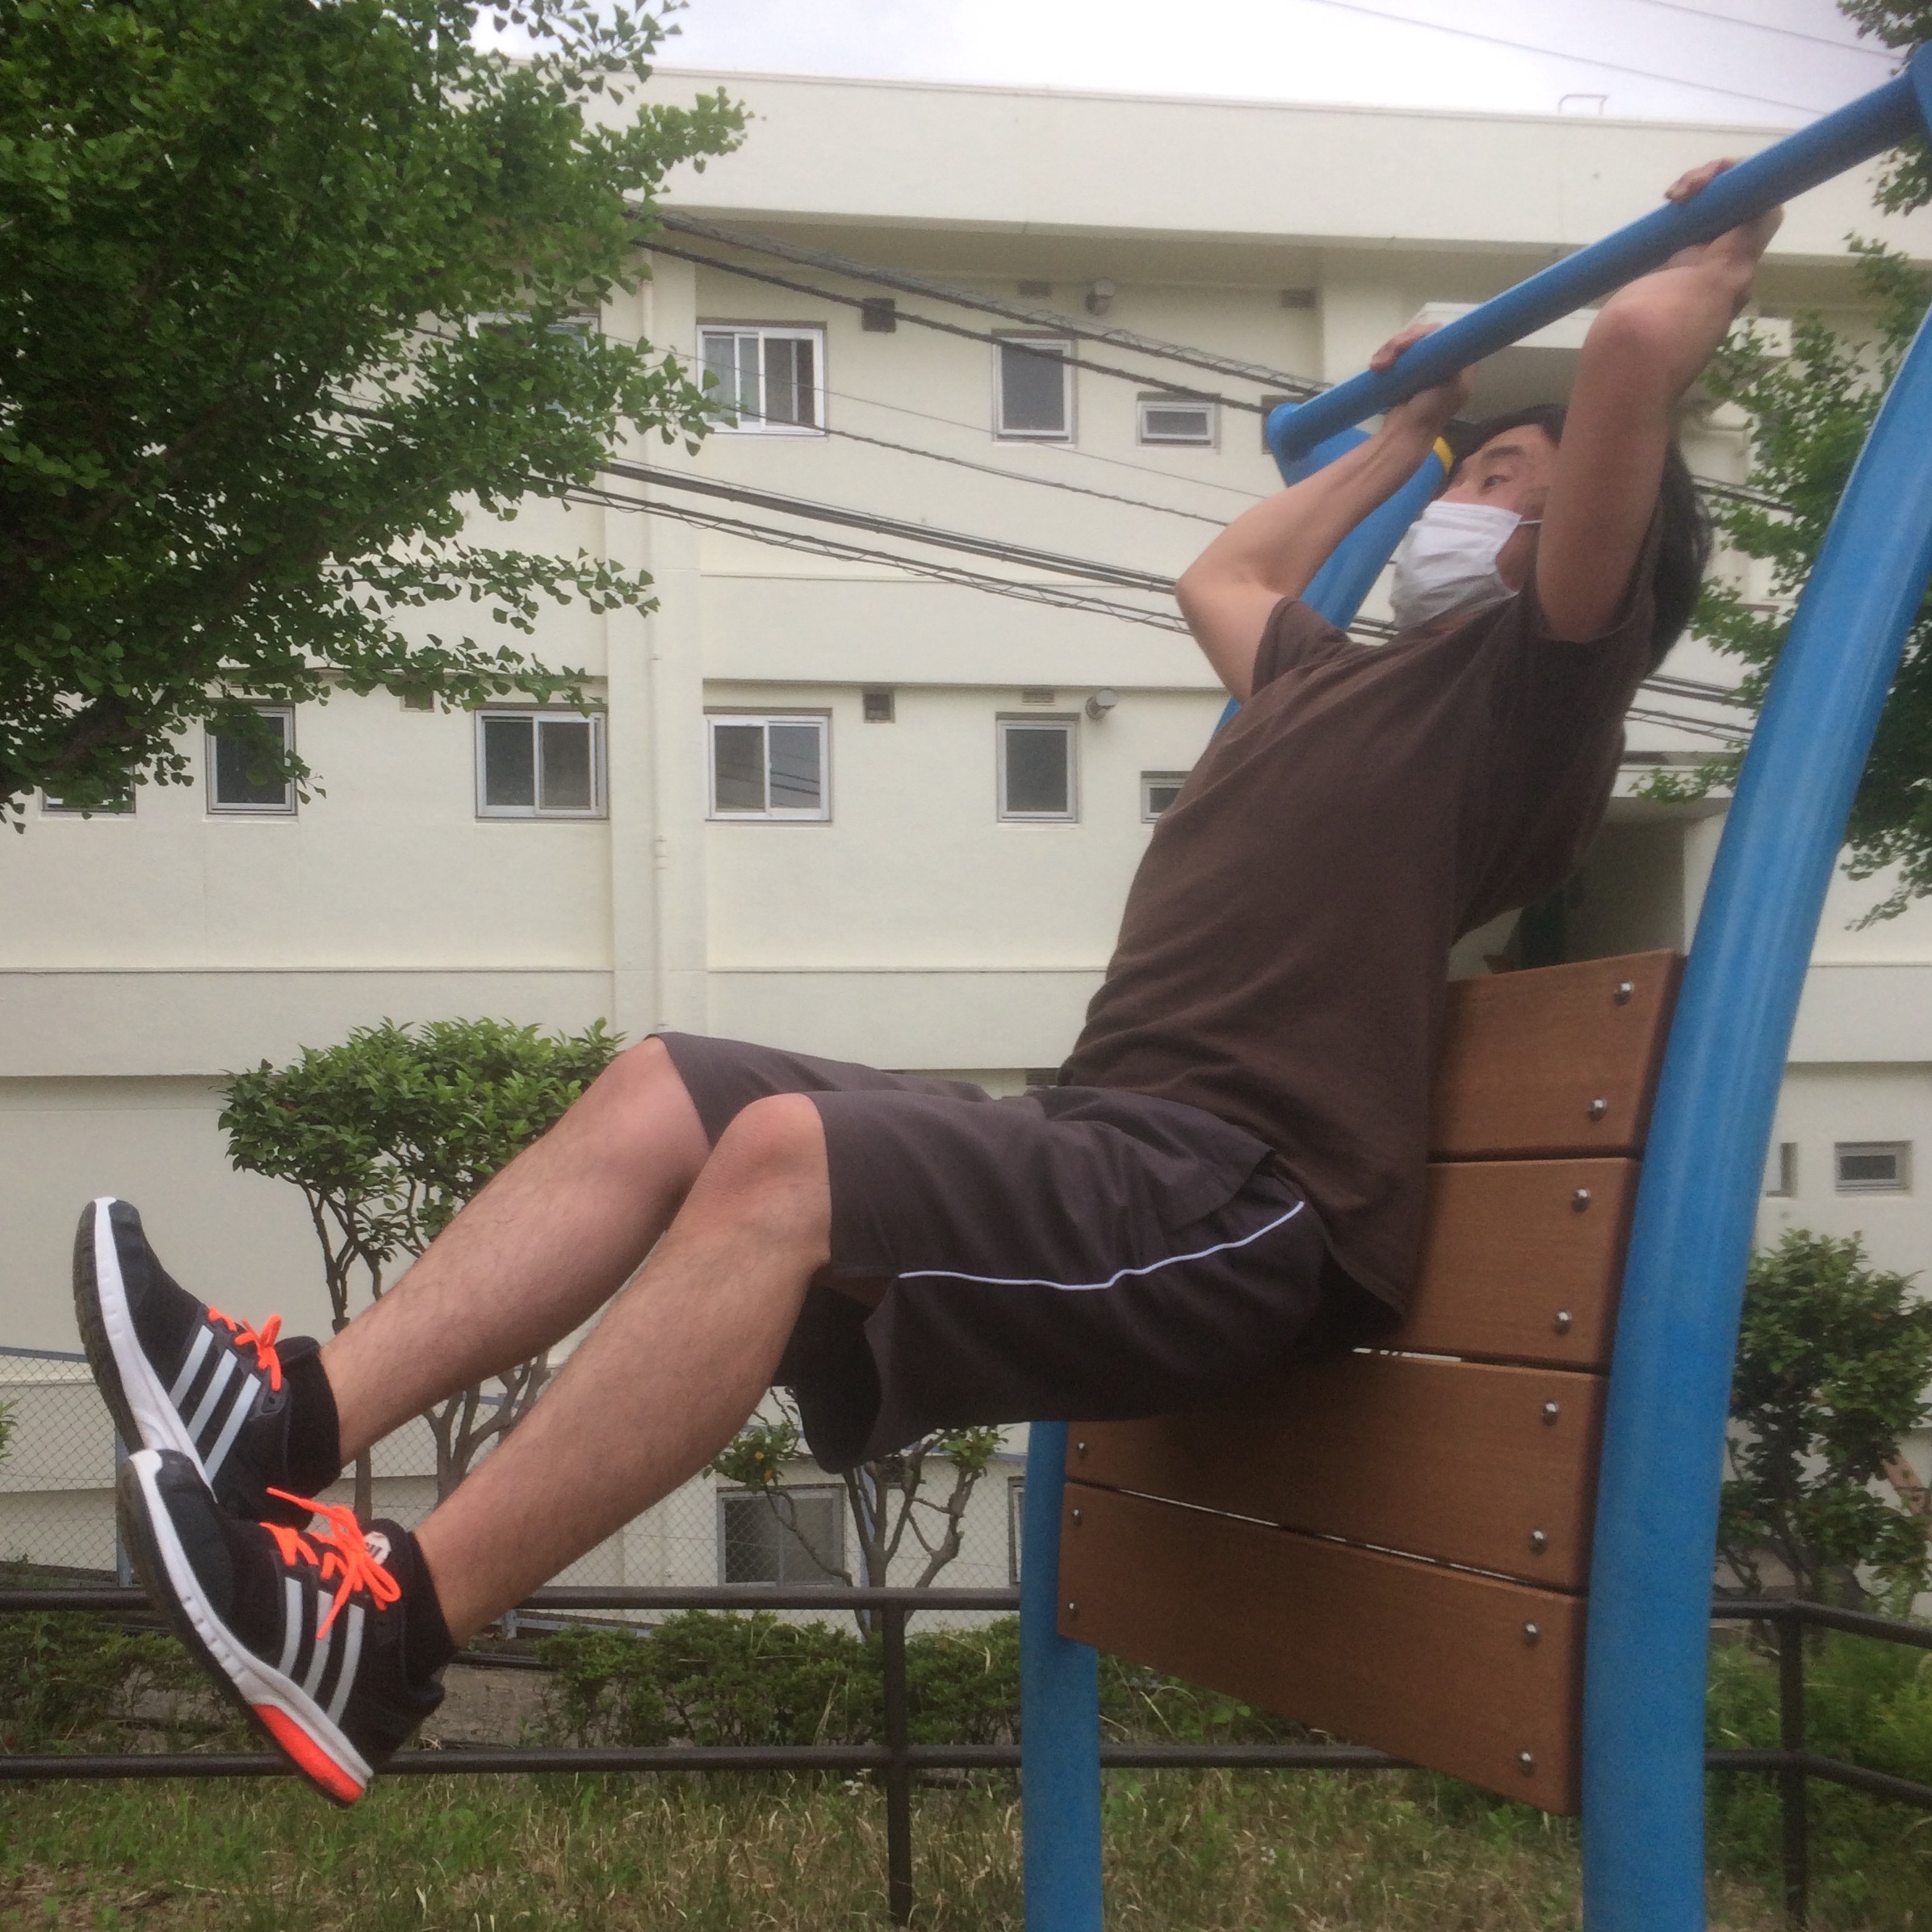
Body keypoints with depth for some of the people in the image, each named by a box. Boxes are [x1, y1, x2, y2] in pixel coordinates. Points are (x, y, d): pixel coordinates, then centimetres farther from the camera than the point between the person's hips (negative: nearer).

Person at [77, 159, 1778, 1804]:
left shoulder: (1529, 675, 3)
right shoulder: (1342, 676, 29)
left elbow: (1635, 345, -10)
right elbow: (1223, 574, 50)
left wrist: (1720, 271, 12)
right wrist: (1402, 432, 58)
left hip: (1240, 1204, -10)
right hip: (1109, 1146, 10)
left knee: (786, 1156, -31)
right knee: (664, 1093, 2)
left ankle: (383, 1639, -31)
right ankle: (297, 1415, -9)